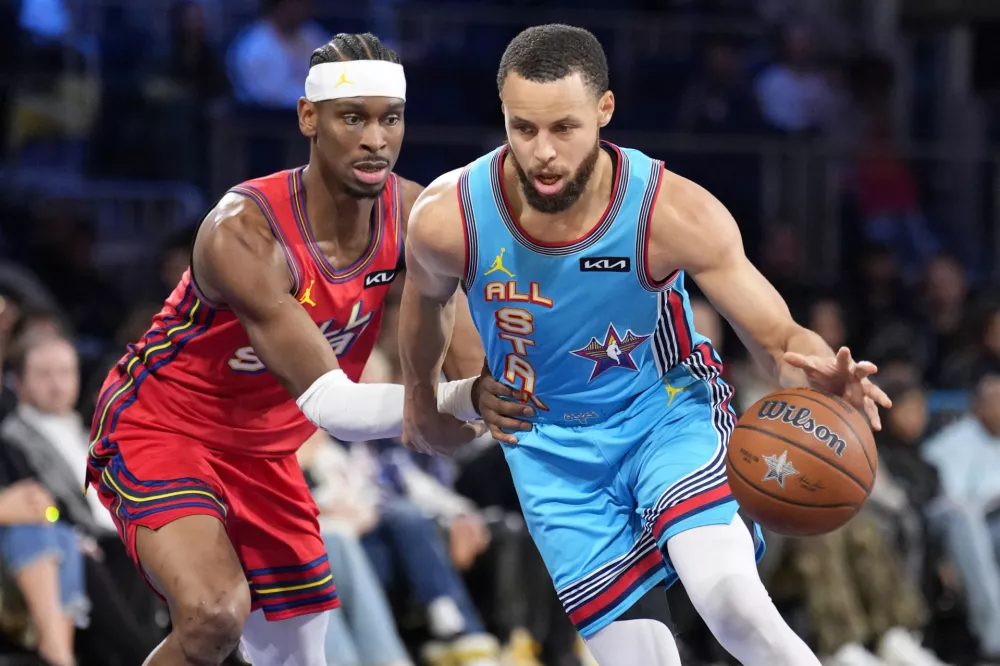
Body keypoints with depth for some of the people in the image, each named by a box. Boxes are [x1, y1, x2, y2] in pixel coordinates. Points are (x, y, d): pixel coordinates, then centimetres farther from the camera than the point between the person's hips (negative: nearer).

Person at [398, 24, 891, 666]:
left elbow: (780, 338, -20)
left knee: (732, 602, -29)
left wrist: (823, 377, -43)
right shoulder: (449, 219, -21)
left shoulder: (675, 213, -27)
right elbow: (424, 300, 5)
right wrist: (422, 401, 22)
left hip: (668, 407, -2)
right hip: (551, 444, 2)